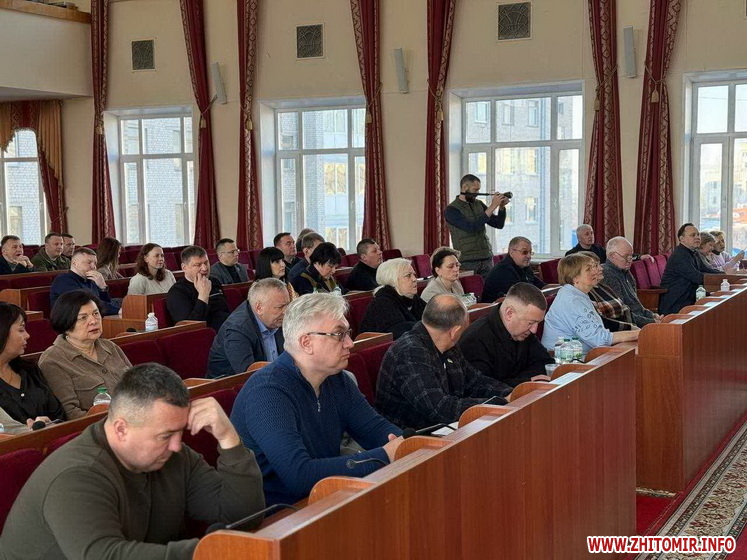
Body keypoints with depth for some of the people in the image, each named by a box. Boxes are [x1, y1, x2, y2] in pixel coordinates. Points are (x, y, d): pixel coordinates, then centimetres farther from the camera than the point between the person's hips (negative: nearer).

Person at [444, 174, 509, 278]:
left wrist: (502, 207, -7)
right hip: (466, 262, -5)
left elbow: (499, 224, 11)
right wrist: (492, 207, -19)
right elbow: (471, 227, -21)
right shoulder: (451, 210, -8)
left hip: (487, 259, 5)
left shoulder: (479, 204, 10)